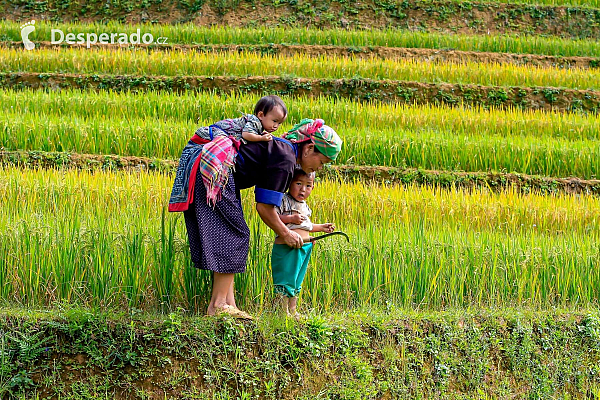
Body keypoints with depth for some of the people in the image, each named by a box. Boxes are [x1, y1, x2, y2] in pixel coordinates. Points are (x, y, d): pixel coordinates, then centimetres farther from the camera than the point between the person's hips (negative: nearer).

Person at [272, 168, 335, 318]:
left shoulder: (304, 206, 17)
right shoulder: (283, 200, -10)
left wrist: (321, 227, 27)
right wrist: (291, 218, -23)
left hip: (304, 248, 9)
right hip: (286, 248, -9)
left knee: (296, 282, 17)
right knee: (285, 279, -6)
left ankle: (293, 311, 27)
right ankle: (284, 312, 0)